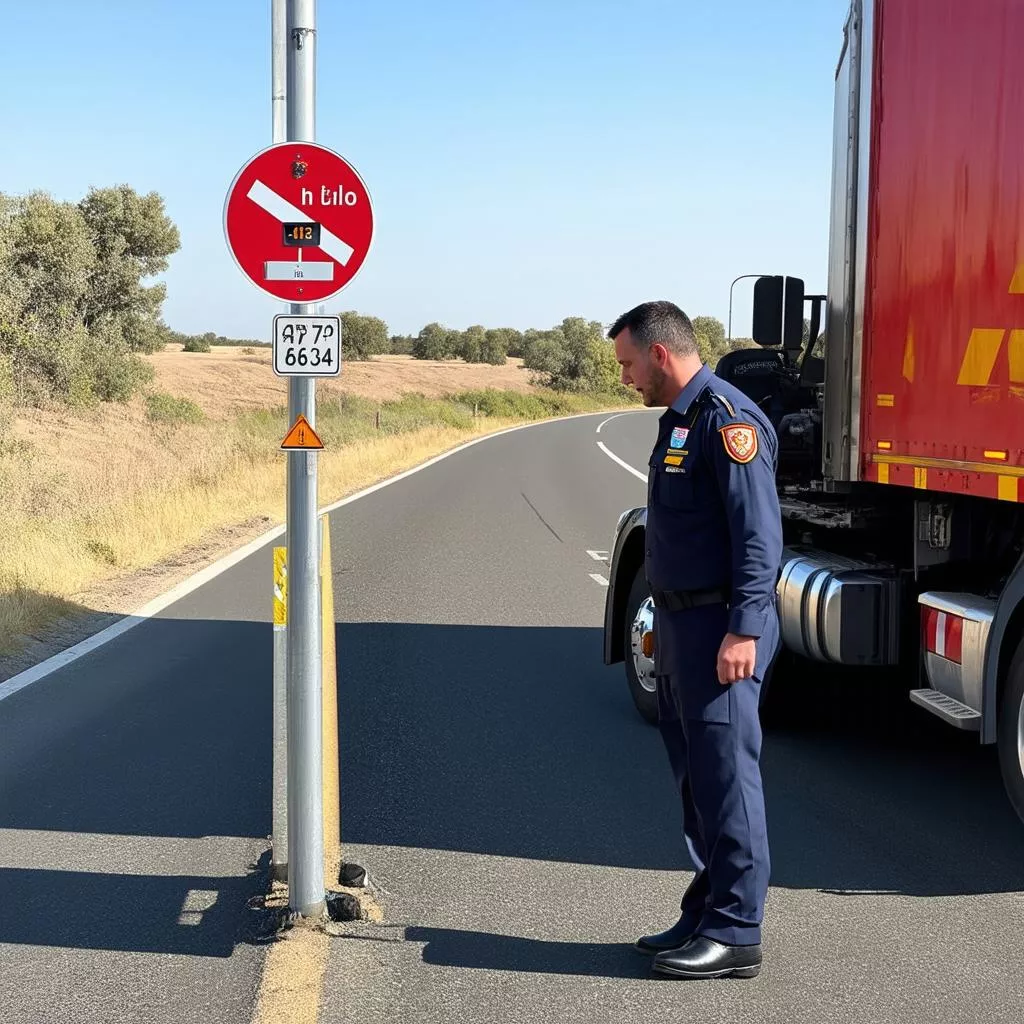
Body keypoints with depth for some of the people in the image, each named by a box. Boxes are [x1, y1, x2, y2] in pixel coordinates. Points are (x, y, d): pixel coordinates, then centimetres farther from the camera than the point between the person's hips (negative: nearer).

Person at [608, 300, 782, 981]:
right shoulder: (679, 420, 17)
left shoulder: (727, 418, -15)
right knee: (696, 778, 15)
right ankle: (706, 917, 24)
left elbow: (760, 533, -21)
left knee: (726, 779, -6)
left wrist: (743, 630, -25)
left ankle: (736, 935, 1)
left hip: (721, 630, -10)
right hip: (682, 626, 10)